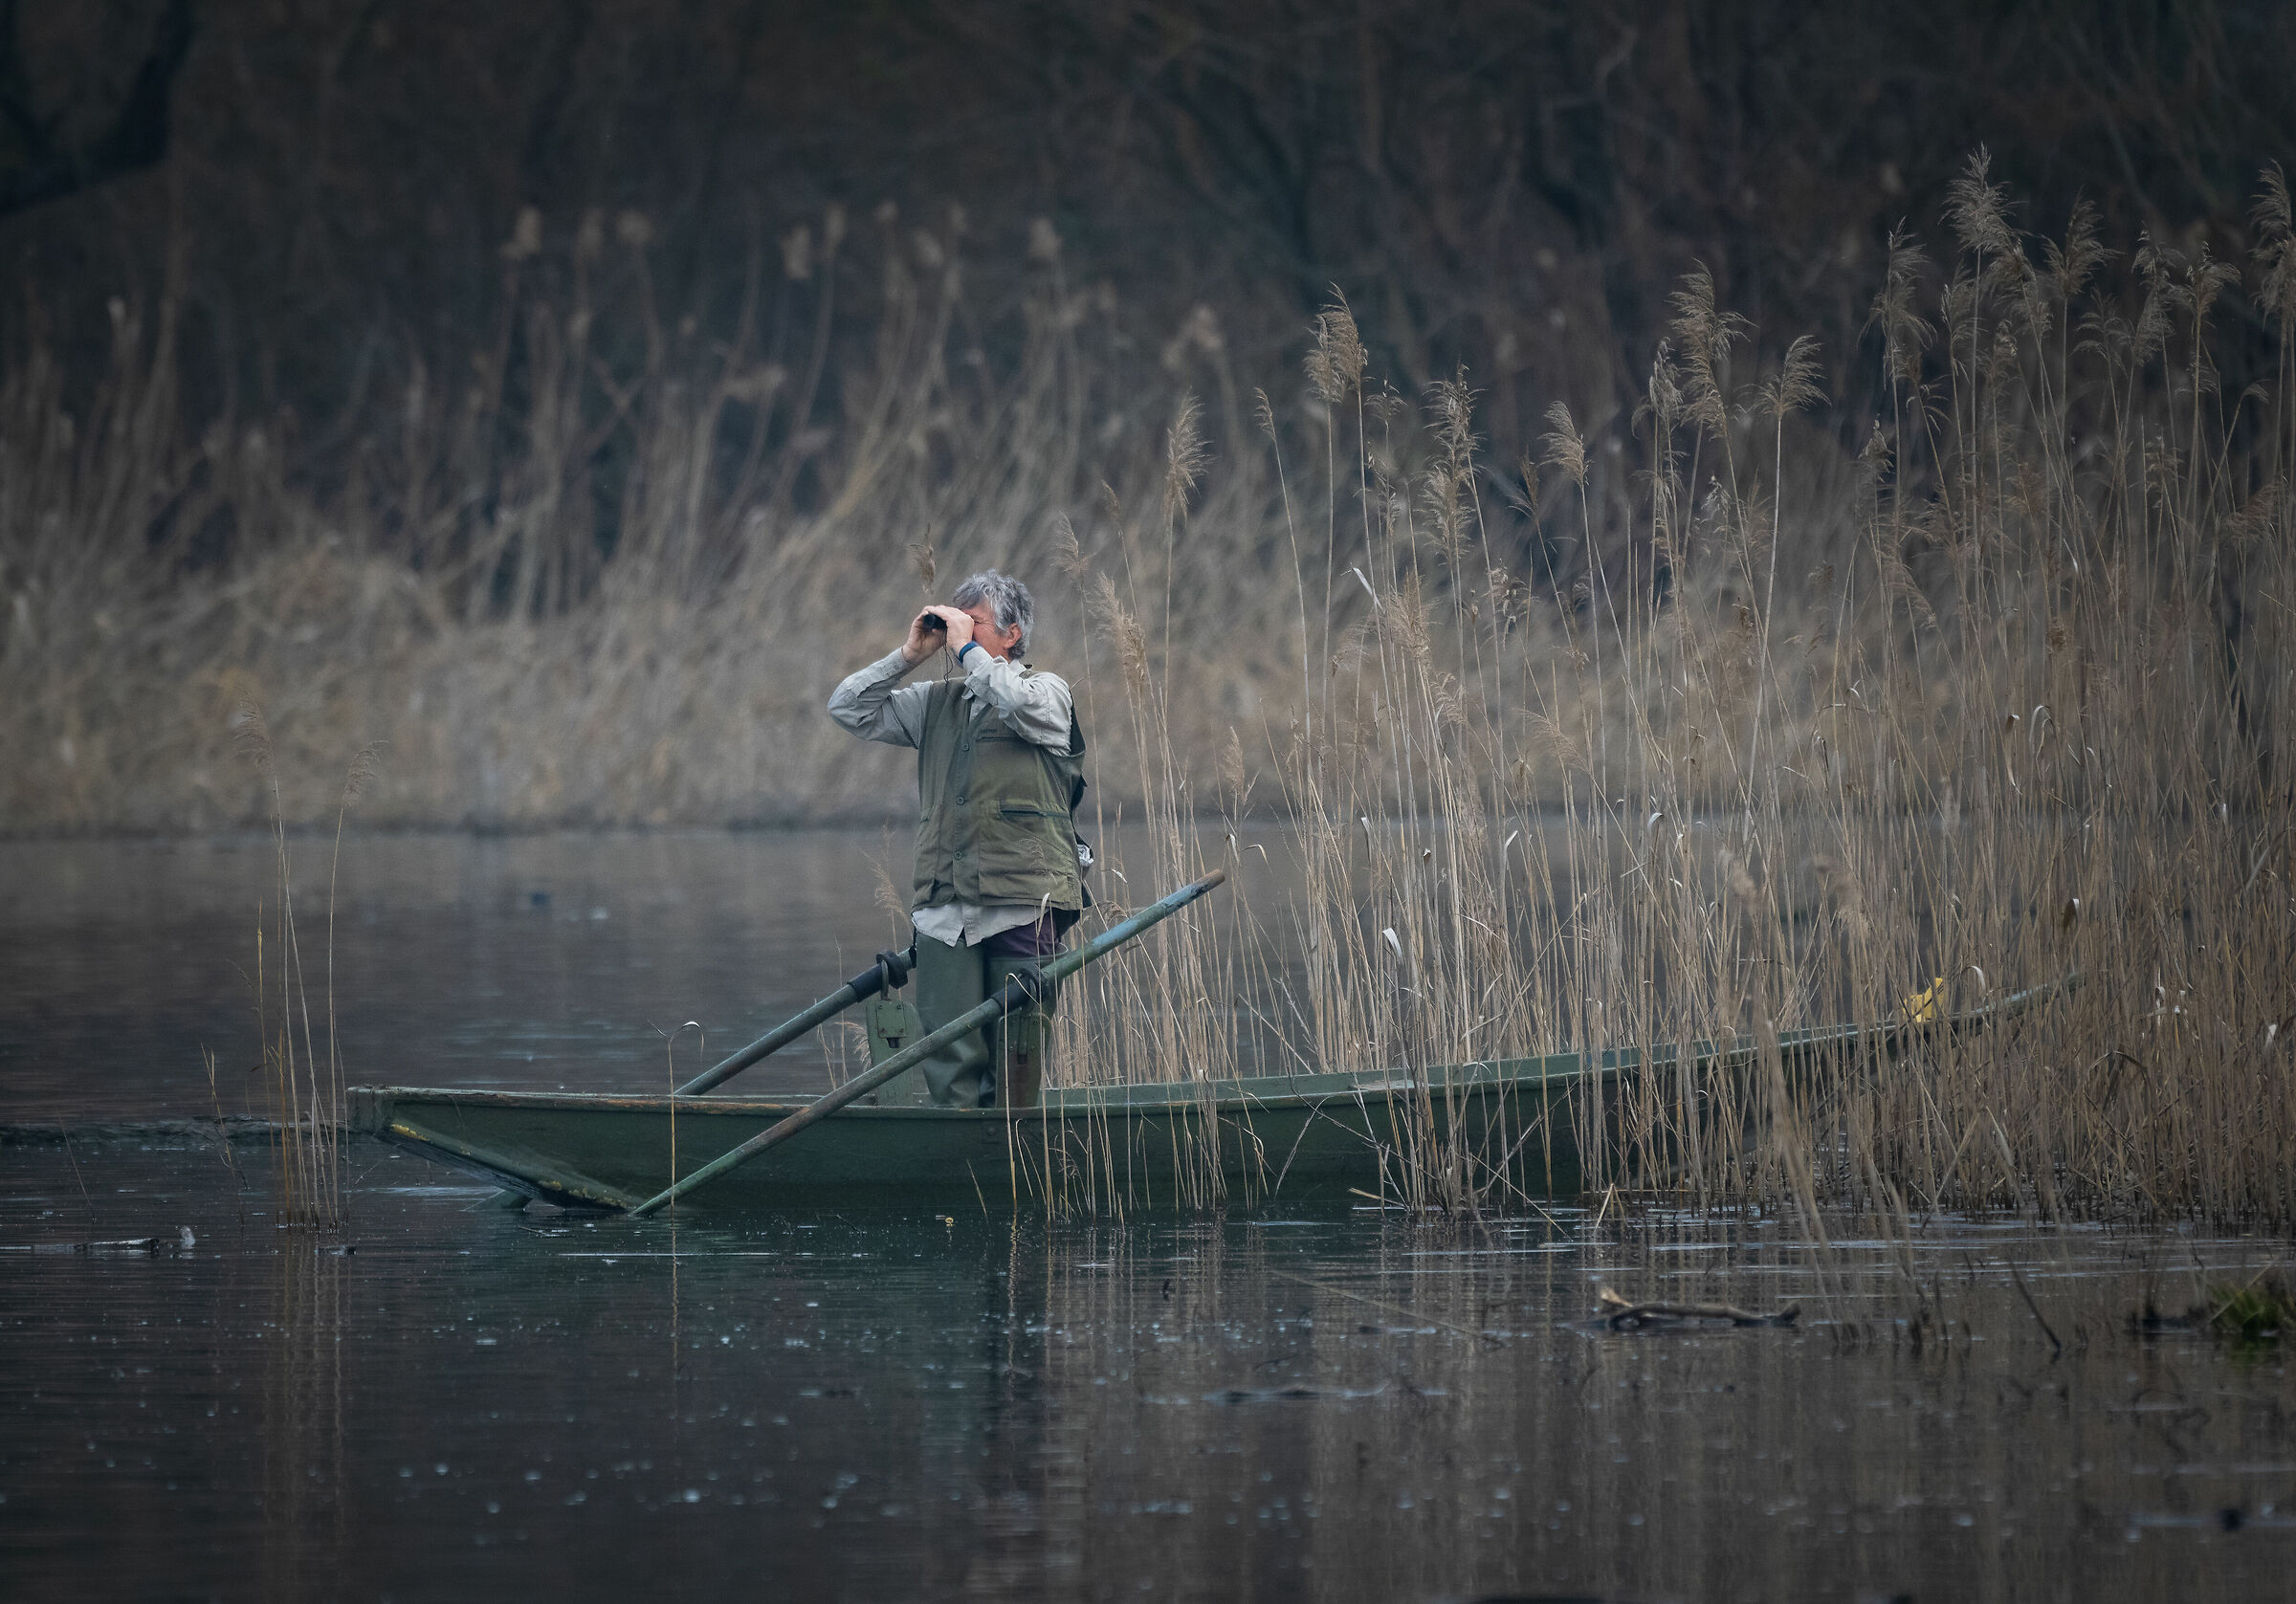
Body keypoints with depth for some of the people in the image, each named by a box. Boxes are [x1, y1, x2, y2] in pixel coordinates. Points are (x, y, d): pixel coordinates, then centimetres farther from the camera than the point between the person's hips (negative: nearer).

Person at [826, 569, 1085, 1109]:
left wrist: (966, 648, -7)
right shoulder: (937, 703, 20)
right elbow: (849, 709, 18)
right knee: (949, 1060, -3)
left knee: (1016, 1058, -1)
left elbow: (1023, 707, -18)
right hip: (944, 910, 4)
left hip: (1022, 905, -4)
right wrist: (909, 655, 9)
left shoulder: (1048, 691, 6)